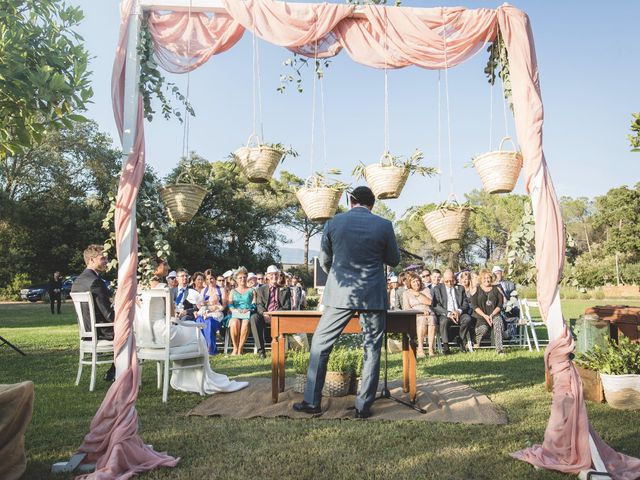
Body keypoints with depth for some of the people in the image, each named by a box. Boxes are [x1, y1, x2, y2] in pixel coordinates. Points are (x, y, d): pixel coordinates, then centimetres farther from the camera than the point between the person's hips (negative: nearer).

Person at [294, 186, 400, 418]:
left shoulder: (333, 223, 0)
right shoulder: (384, 225, -3)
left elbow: (324, 261, 9)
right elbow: (394, 260, 8)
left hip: (340, 294, 0)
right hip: (373, 296, 0)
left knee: (320, 345, 11)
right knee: (372, 349, 11)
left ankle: (312, 402, 15)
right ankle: (363, 406, 15)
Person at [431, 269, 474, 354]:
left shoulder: (460, 288, 17)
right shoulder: (437, 289, 6)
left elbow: (465, 303, 11)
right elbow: (436, 306, -3)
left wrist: (459, 311, -12)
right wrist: (448, 313, -17)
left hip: (459, 313, 3)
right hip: (444, 315, -3)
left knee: (468, 318, -29)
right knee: (444, 321, -36)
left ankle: (460, 340, -7)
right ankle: (445, 345, -24)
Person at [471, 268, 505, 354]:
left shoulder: (496, 289, 14)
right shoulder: (476, 290, 9)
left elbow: (500, 304, 7)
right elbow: (474, 306, 0)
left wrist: (492, 315, -9)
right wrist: (485, 316, -12)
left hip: (494, 314, 1)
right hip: (480, 316, -1)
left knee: (498, 320, -33)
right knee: (483, 328, -30)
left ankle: (499, 348, -35)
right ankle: (476, 344, 2)